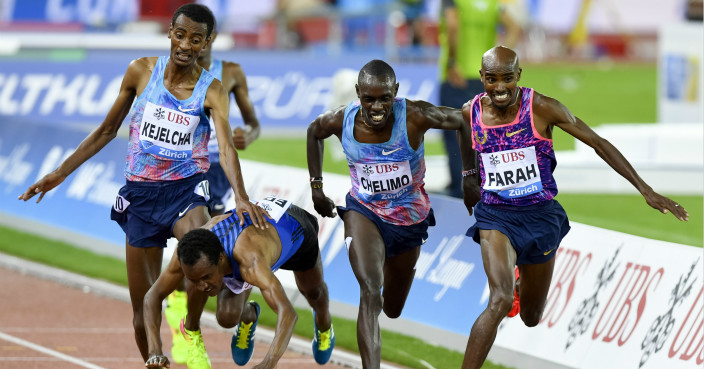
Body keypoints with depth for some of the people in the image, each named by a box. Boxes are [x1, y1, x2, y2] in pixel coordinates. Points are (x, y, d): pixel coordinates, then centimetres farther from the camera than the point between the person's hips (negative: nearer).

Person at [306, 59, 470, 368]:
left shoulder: (414, 117, -27)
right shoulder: (341, 120, -18)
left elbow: (462, 121, -12)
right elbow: (314, 132, 6)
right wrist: (316, 186, 7)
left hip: (410, 219, 1)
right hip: (364, 212, -1)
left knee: (392, 309, 21)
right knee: (370, 293, -27)